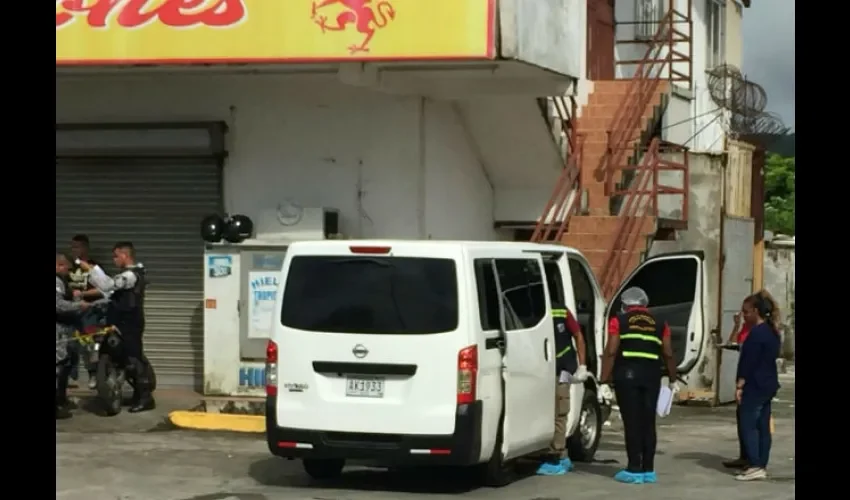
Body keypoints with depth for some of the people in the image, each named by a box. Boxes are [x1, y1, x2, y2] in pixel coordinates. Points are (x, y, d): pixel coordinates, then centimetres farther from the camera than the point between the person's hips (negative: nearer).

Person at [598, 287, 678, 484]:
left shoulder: (619, 321, 5)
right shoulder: (659, 324, 15)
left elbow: (611, 352, -3)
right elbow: (668, 355, 13)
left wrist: (605, 381, -4)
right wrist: (673, 380, 26)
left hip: (627, 375, -3)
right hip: (652, 376, 3)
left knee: (632, 423, -1)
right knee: (648, 423, 9)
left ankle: (635, 469, -1)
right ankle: (648, 470, 11)